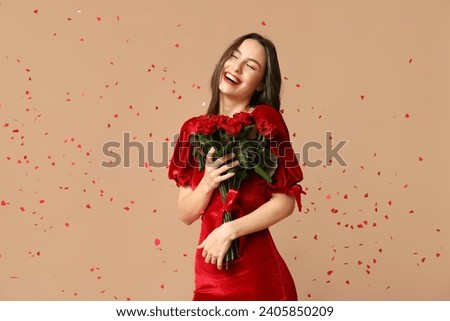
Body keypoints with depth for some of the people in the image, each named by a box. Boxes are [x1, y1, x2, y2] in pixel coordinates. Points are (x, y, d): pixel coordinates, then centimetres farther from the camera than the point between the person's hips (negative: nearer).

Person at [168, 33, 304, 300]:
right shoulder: (195, 129, 3)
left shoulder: (264, 119, -8)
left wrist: (230, 230, -17)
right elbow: (186, 214, 3)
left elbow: (285, 202, -10)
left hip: (257, 272, -3)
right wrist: (208, 183, -14)